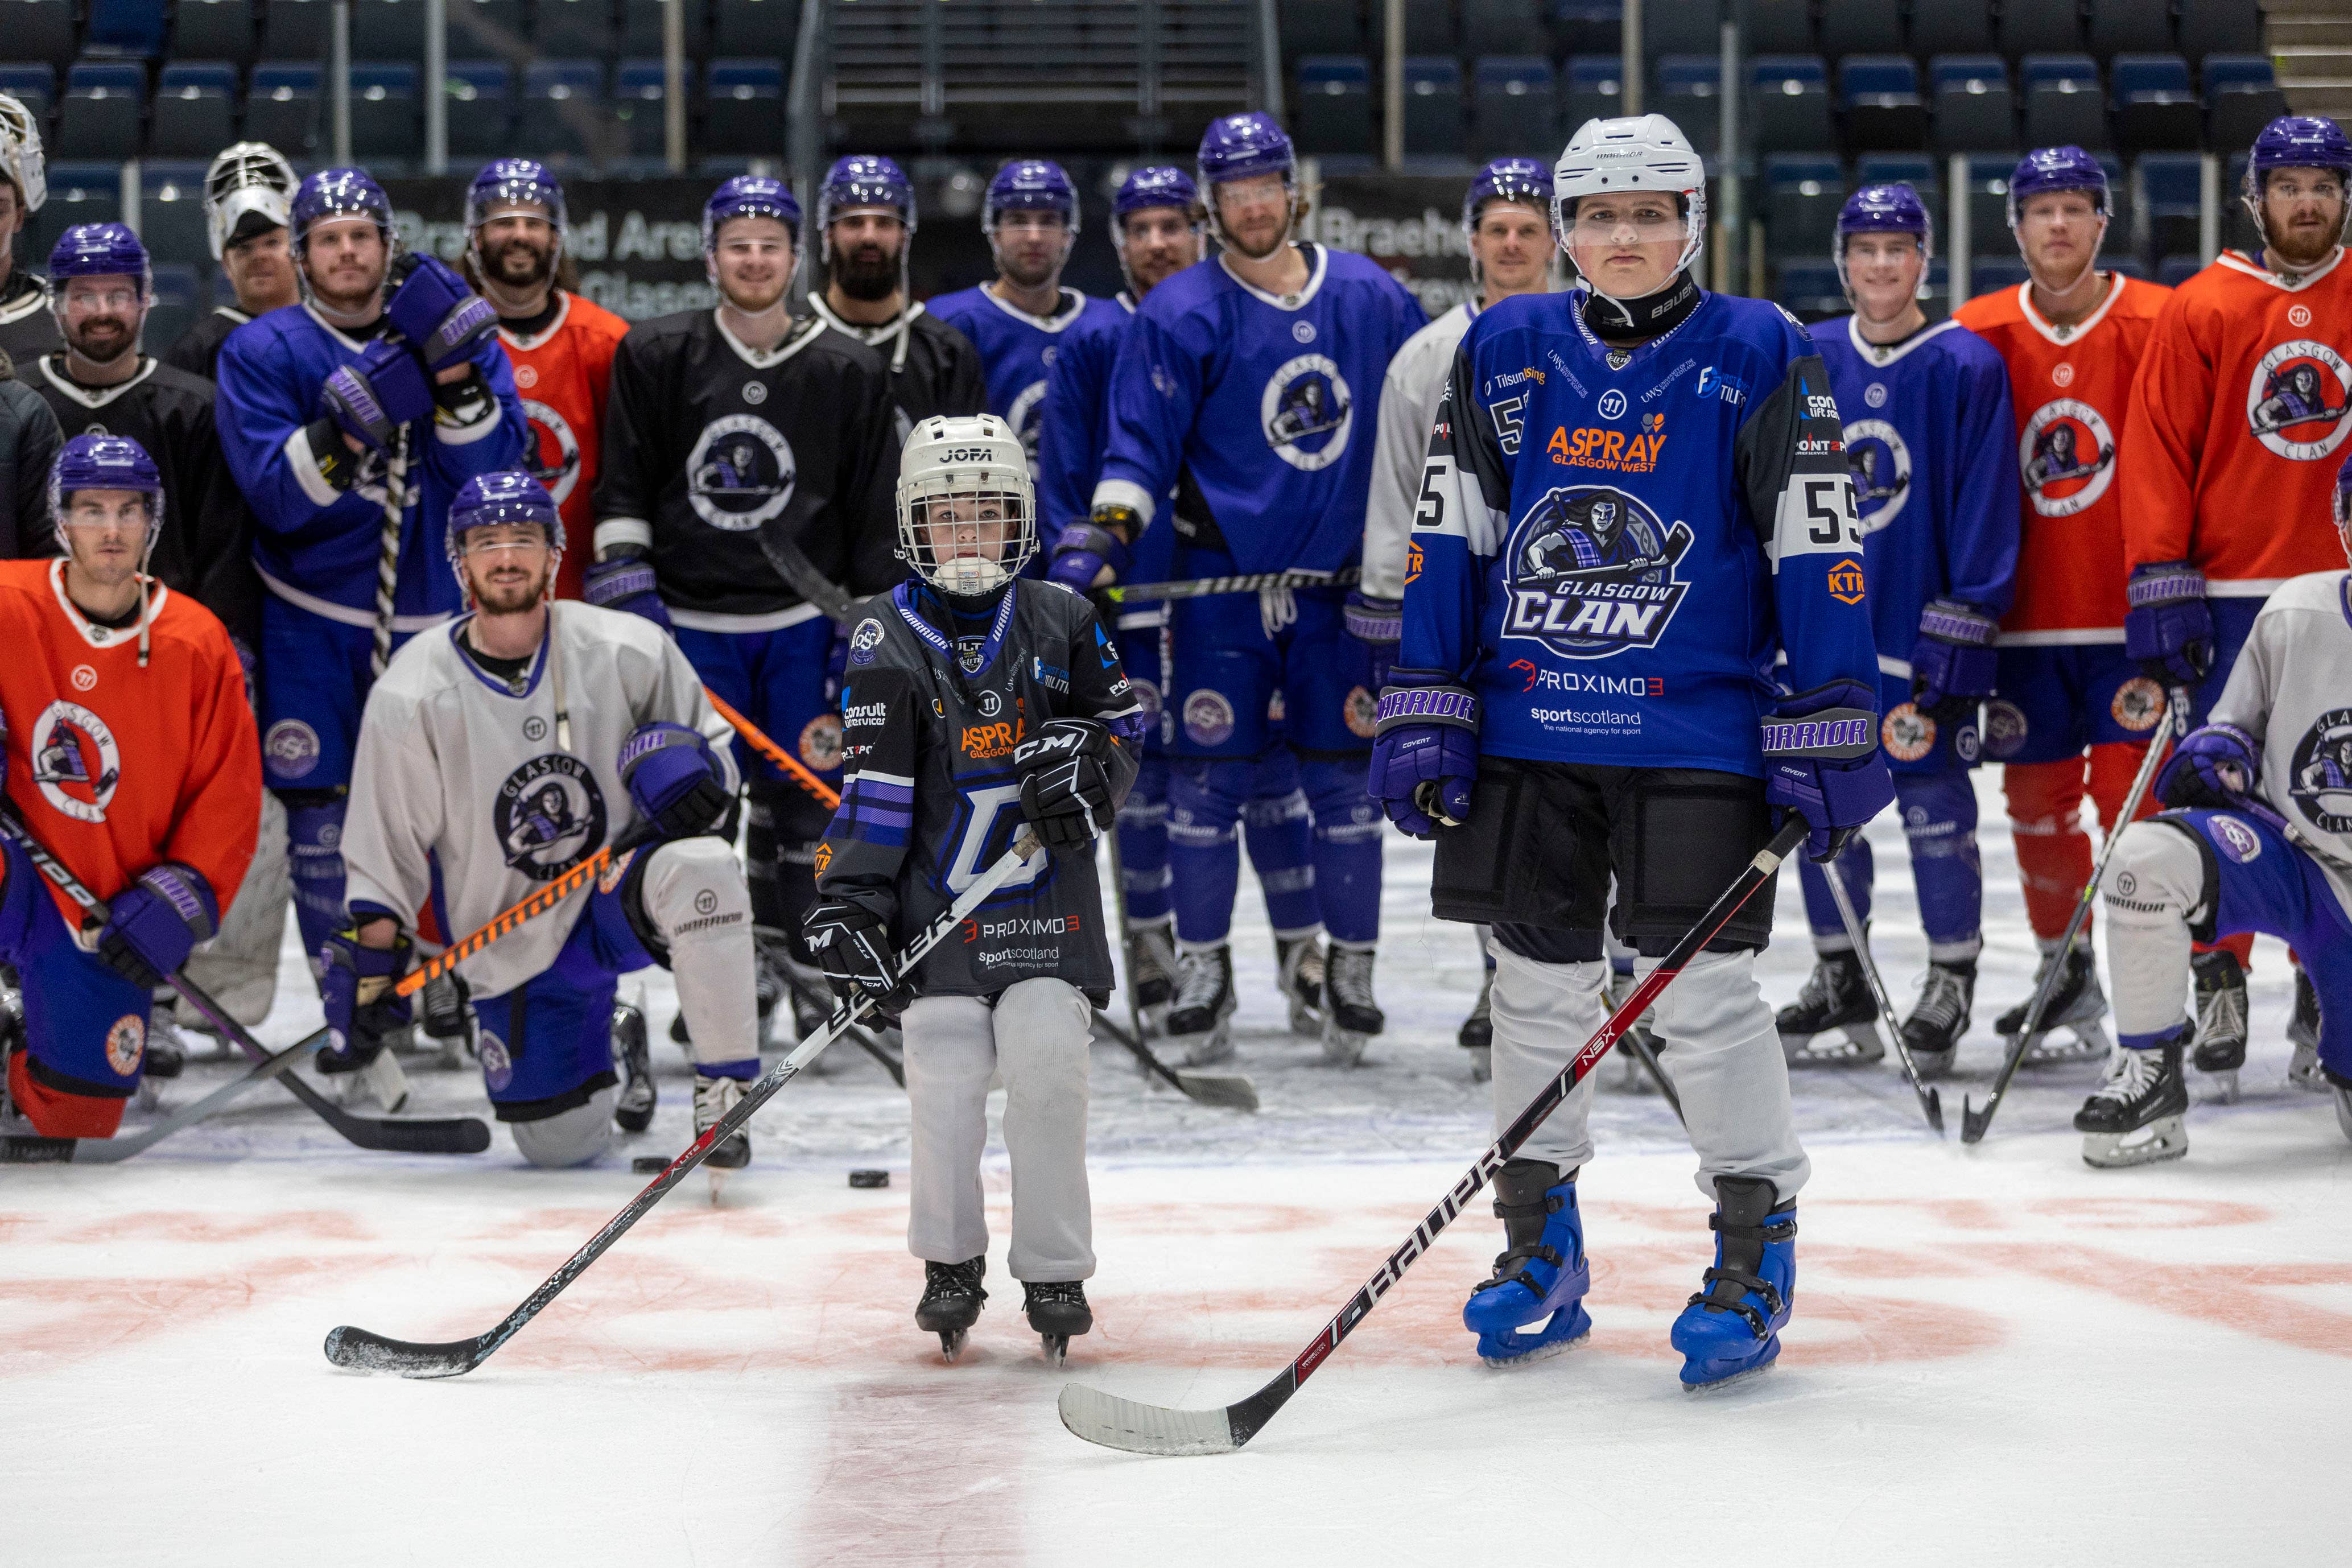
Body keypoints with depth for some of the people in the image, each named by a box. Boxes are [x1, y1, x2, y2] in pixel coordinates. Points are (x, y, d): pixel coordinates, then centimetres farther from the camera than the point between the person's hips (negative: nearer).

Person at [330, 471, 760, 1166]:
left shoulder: (627, 650, -10)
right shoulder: (411, 695, -10)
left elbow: (705, 737, 5)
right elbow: (385, 853, -2)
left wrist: (683, 764, -18)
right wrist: (368, 974, -5)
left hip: (619, 896, -1)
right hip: (515, 943, 1)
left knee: (701, 868, -36)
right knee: (561, 1144, -2)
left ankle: (724, 1092, -24)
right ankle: (611, 1049, 34)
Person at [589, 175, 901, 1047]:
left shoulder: (848, 373, 1)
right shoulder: (656, 357, 0)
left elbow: (875, 510, 4)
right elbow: (623, 488, 2)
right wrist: (625, 584, -6)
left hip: (804, 618, 1)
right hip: (690, 616, 0)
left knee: (799, 787, 3)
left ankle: (790, 948, 19)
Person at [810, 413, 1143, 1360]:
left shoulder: (1060, 623, 5)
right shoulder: (887, 644, -3)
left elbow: (1122, 717, 18)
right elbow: (872, 785, -8)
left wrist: (1088, 762, -4)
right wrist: (847, 903, -16)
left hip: (1047, 901, 1)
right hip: (937, 903, -1)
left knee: (1047, 1065, -12)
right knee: (946, 1079, -10)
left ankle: (1054, 1272, 3)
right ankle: (951, 1263, 13)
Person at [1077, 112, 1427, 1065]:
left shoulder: (1371, 299, 4)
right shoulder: (1181, 316, -5)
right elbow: (1141, 446, -5)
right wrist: (1096, 539, -18)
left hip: (1343, 581, 2)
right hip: (1221, 580, -2)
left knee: (1345, 777, 3)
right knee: (1208, 774, -1)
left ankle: (1352, 974, 15)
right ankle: (1203, 972, 11)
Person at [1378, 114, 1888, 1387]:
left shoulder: (1760, 359, -2)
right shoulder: (1502, 354, 6)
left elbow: (1816, 554, -4)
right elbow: (1447, 540, 9)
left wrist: (1828, 740, -8)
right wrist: (1424, 714, 4)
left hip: (1698, 742, -3)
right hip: (1530, 735, 3)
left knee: (1704, 992, -4)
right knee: (1537, 984, 10)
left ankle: (1756, 1250, 10)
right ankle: (1541, 1252, 23)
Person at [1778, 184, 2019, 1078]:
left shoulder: (1968, 368, -7)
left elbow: (1986, 521, -8)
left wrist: (1956, 649, -12)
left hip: (1924, 634, -4)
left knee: (1934, 812, -2)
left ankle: (1952, 988, 15)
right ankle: (1842, 997, 23)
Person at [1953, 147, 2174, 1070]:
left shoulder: (2156, 326, -4)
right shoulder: (1980, 335, 5)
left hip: (2129, 615, -3)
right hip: (2026, 616, 3)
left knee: (2134, 796, -7)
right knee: (2038, 801, 8)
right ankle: (2069, 984, 22)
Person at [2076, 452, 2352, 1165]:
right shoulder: (2295, 612, -4)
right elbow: (2236, 723, 12)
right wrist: (2214, 748, -9)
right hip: (2288, 857, 1)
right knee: (2146, 859, -30)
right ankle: (2151, 1075, -15)